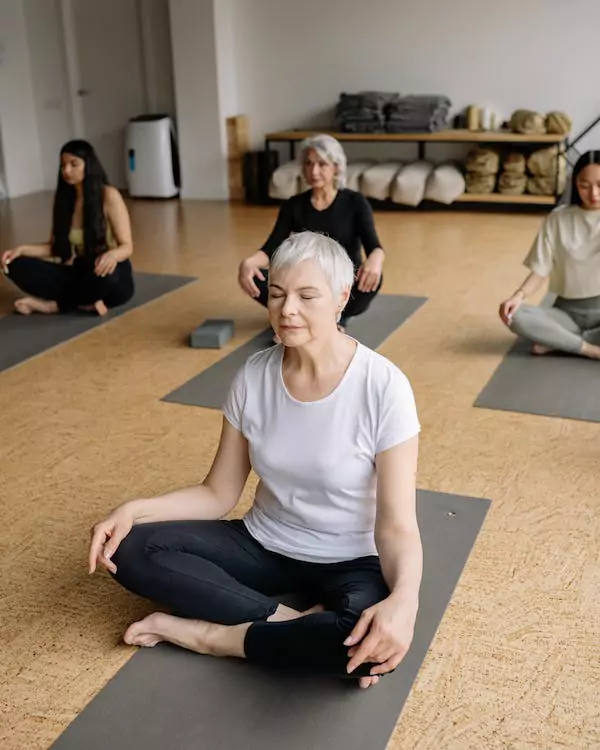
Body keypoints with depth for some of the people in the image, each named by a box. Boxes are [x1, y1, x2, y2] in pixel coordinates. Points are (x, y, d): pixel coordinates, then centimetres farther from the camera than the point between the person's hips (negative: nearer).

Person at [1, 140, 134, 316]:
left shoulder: (109, 196, -12)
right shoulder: (63, 198, 4)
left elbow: (127, 247, -14)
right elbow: (54, 247, 9)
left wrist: (111, 256, -37)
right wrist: (22, 249, -8)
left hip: (112, 277, -5)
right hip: (79, 274, 5)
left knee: (104, 275, -42)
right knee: (17, 265, -12)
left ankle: (53, 304, -17)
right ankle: (83, 302, -21)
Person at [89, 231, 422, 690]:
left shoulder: (383, 387, -21)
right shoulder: (254, 376, -8)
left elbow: (397, 526, -21)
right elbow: (219, 494, -1)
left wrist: (404, 599, -43)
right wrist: (134, 509, -18)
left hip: (348, 563, -3)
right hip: (264, 547, 4)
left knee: (370, 644, -37)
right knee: (131, 550, -17)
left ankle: (211, 635, -15)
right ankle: (294, 622, -17)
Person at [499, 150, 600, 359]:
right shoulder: (558, 219, -1)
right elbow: (541, 271, -2)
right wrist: (519, 295, -23)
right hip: (567, 310, 1)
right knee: (515, 315, -29)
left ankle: (557, 342, -20)